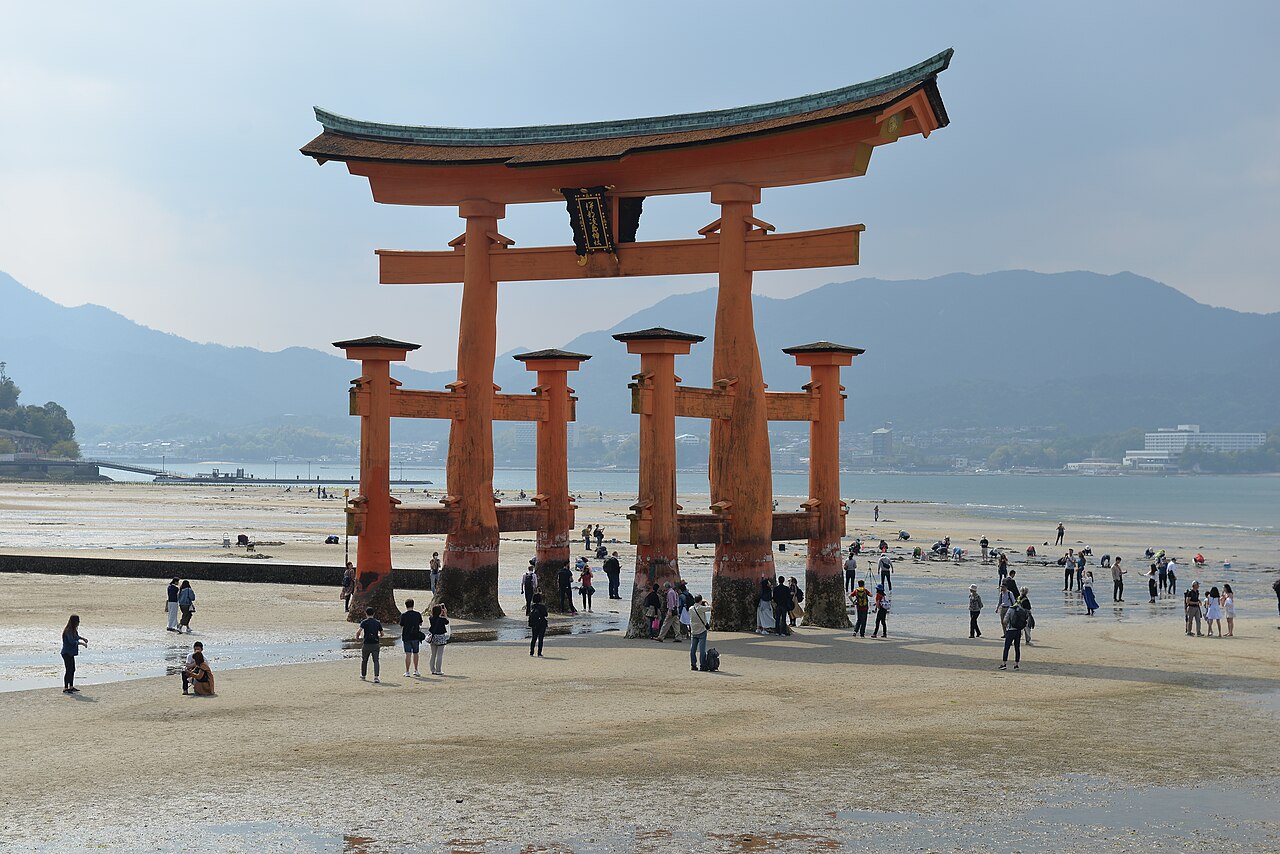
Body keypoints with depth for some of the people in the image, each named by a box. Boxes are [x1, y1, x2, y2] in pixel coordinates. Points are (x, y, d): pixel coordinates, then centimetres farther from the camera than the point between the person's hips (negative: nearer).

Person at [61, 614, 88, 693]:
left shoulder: (73, 630, 10)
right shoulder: (68, 631, -19)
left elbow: (76, 636, 31)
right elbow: (72, 641, -25)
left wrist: (83, 638, 17)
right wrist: (82, 643, -18)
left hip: (71, 653, 10)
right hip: (67, 653, -10)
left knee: (72, 670, 14)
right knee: (68, 670, -7)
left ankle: (71, 687, 23)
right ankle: (65, 688, -2)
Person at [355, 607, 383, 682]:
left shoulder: (364, 622, -3)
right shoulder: (377, 622, 8)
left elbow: (359, 631, -17)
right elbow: (381, 634, 15)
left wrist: (357, 637, 2)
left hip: (367, 644, -2)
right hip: (376, 644, 2)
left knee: (364, 660, 17)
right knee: (376, 661, -2)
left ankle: (363, 676, 30)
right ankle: (376, 676, -18)